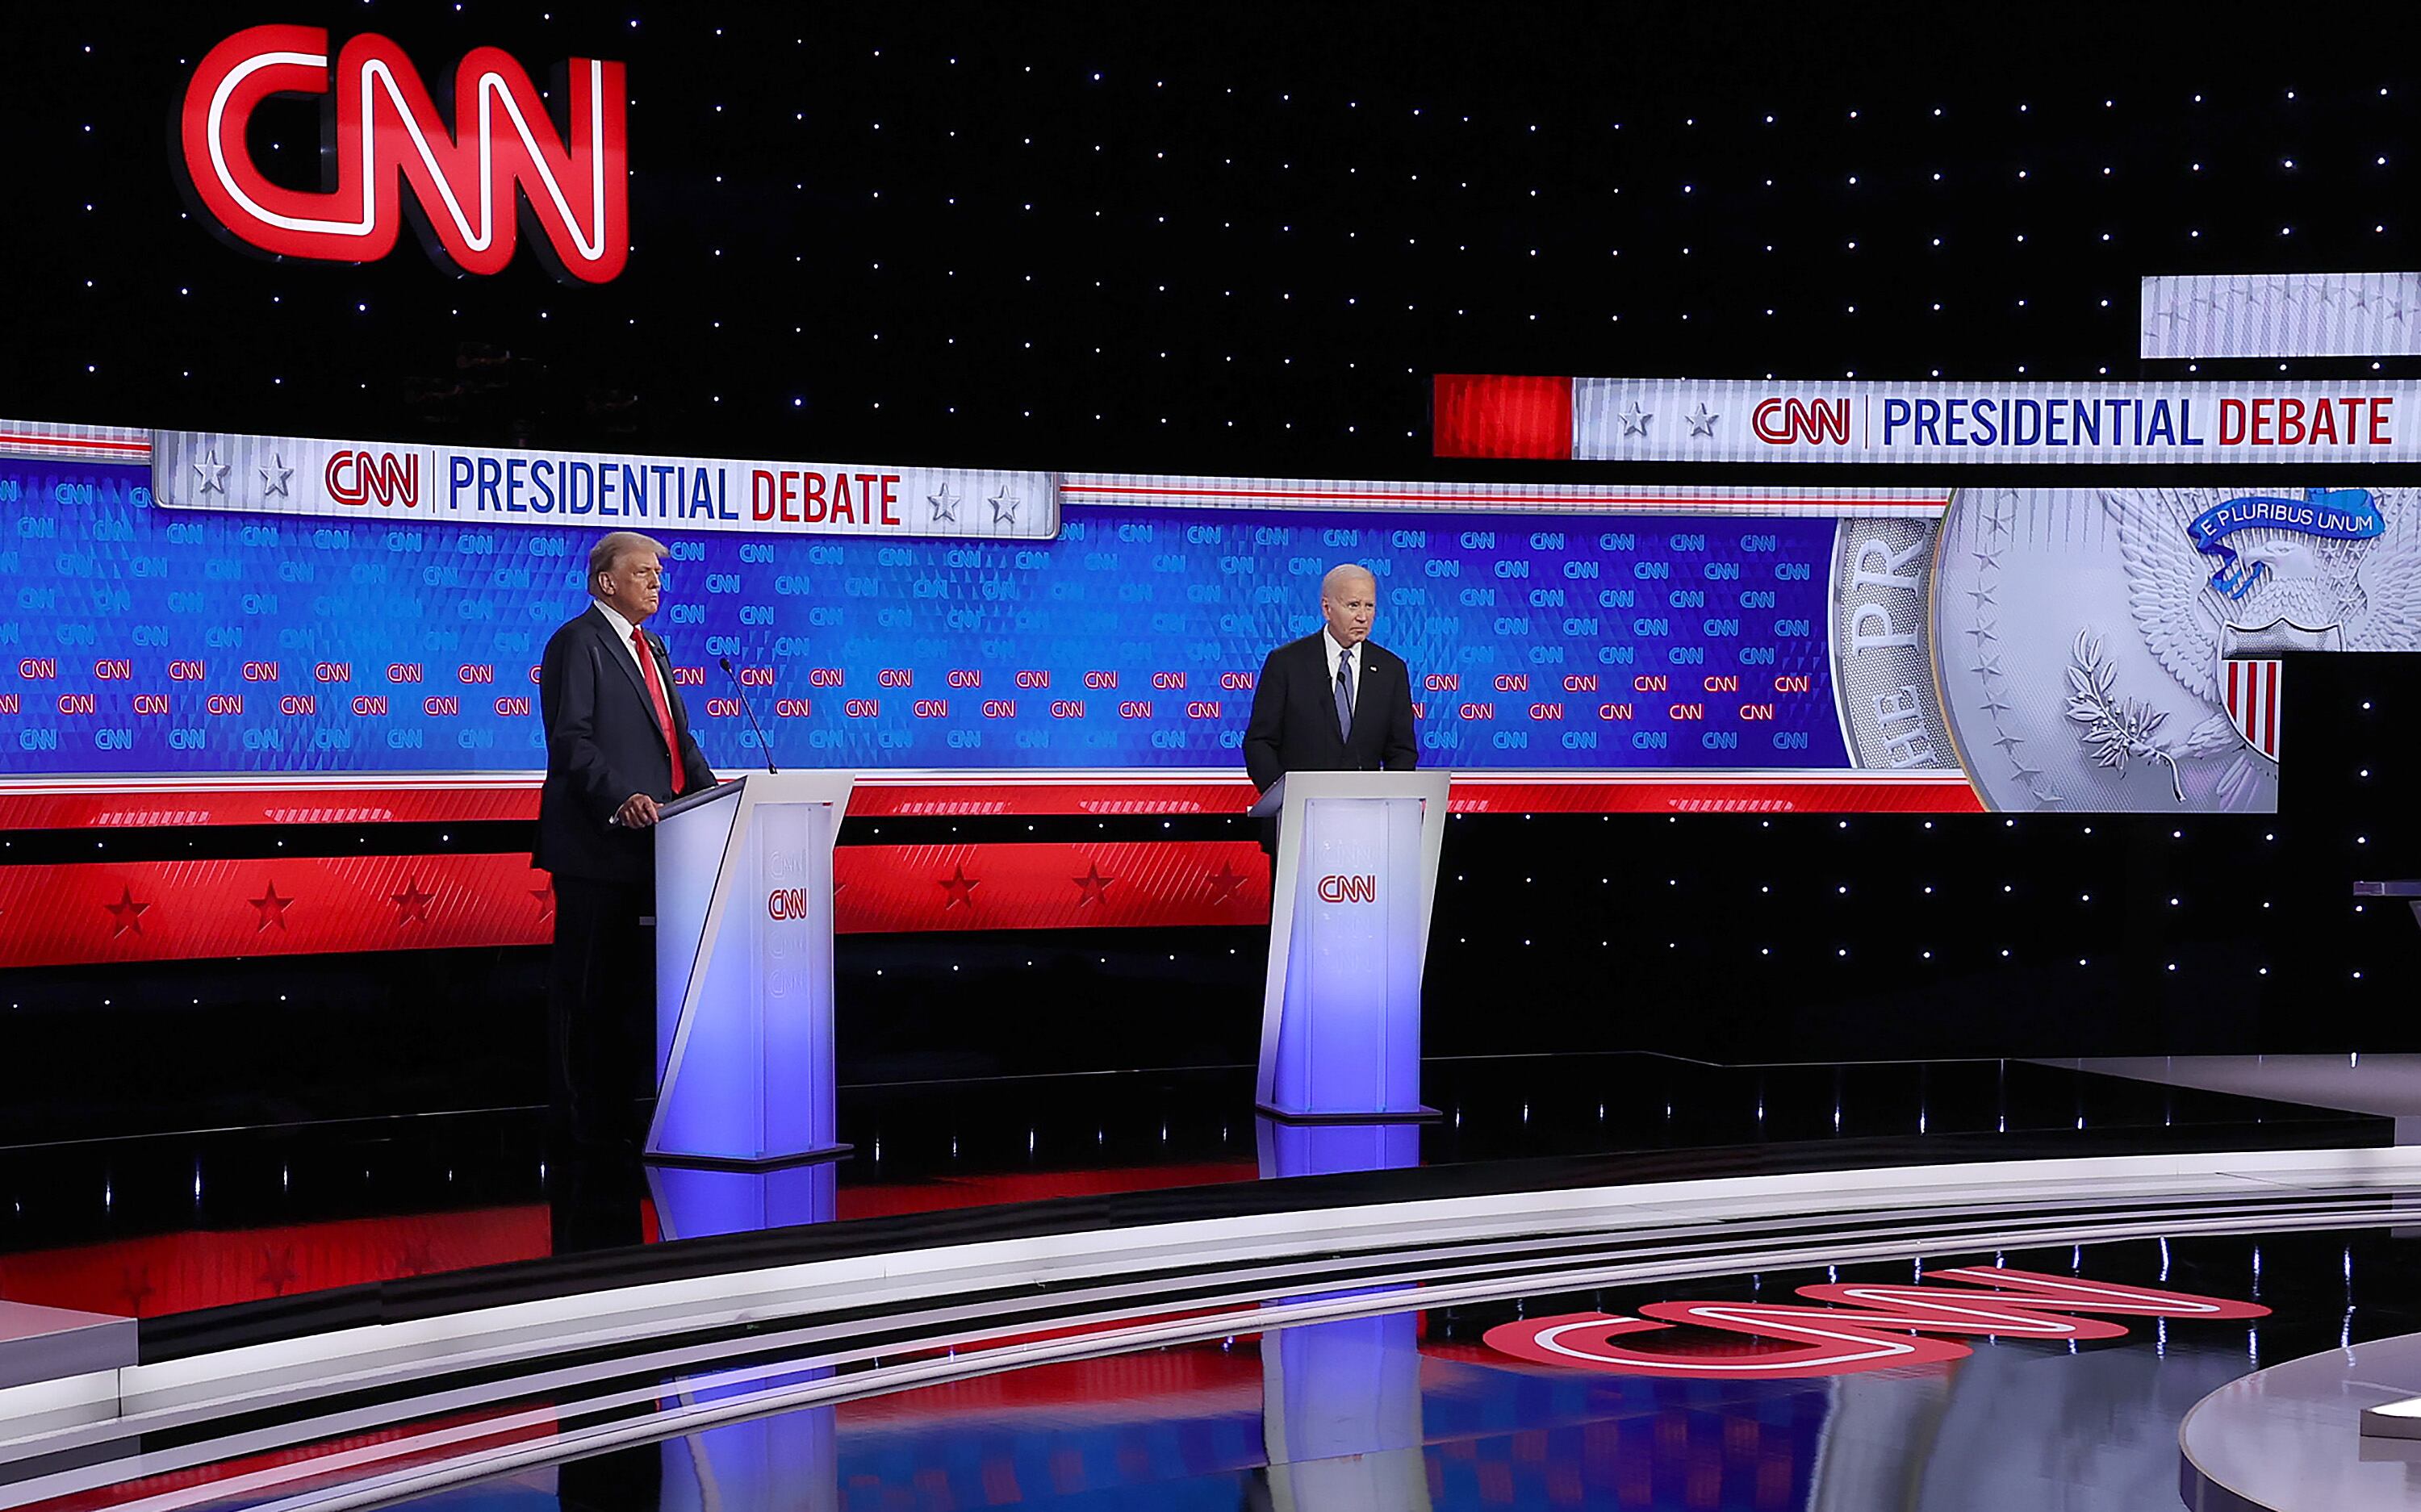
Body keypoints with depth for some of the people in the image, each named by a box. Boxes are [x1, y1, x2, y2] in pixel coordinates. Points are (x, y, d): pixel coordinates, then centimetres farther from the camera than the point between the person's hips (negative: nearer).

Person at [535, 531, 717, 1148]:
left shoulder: (651, 649, 21)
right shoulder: (578, 641, -7)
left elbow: (680, 738, 21)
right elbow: (571, 739, -16)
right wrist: (620, 799, -28)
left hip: (648, 842, 9)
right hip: (598, 843, -9)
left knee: (636, 982, 12)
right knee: (587, 985, -2)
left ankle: (624, 1109, 18)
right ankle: (582, 1119, 3)